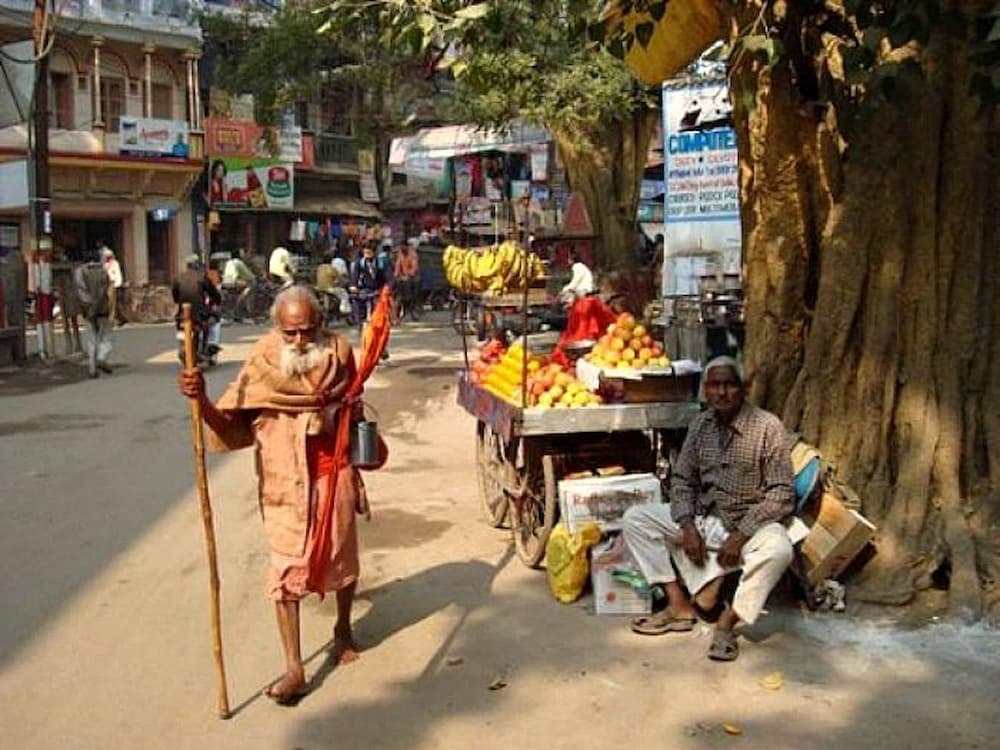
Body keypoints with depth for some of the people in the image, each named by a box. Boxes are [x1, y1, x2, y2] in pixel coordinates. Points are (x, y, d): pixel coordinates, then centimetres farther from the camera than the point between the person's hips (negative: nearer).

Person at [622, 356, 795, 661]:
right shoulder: (700, 424, 2)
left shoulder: (768, 427, -13)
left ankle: (727, 623, -22)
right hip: (704, 518, 5)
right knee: (635, 519, -8)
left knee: (778, 549, -38)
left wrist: (741, 535, -23)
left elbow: (781, 495, -15)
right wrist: (688, 526, -11)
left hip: (751, 523, -5)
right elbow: (682, 480, 7)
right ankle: (679, 604, -12)